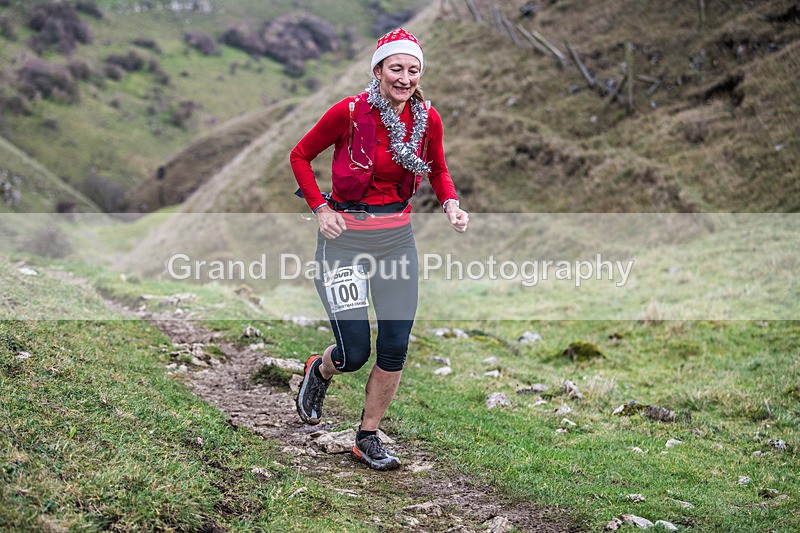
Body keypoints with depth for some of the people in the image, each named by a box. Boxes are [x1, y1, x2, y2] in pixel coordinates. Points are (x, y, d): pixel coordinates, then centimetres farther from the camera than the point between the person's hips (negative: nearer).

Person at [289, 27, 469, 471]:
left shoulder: (428, 119, -2)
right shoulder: (349, 111, -14)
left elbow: (438, 171, 15)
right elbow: (300, 156, 0)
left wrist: (451, 204, -5)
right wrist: (320, 209, -9)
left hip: (397, 235, 4)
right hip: (345, 234, -4)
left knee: (395, 349, 2)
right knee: (355, 353, -5)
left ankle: (368, 438, 22)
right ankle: (320, 370, 33)